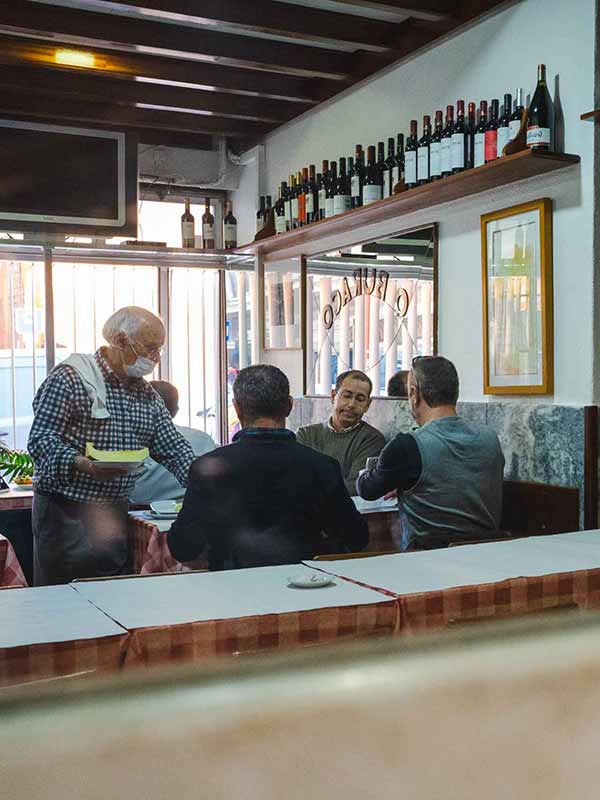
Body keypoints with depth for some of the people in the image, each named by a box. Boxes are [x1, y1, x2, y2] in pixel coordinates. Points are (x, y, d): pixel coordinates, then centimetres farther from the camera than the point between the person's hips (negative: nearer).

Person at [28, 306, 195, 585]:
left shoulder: (147, 395, 12)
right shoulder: (69, 379, -9)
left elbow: (174, 449, 10)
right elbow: (40, 439, -16)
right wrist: (83, 465, -33)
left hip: (118, 512, 7)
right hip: (66, 512, -6)